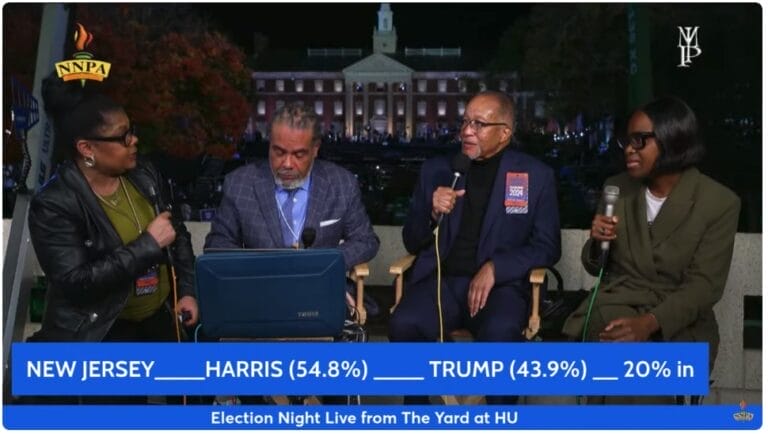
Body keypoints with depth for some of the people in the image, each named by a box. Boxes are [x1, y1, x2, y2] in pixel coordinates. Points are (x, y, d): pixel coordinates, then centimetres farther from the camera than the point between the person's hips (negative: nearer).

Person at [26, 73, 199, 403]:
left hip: (162, 315, 6)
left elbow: (178, 232, 11)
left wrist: (187, 290, 0)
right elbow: (75, 282, -26)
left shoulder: (144, 176, -2)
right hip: (101, 332, -6)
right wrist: (148, 244, -25)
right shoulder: (54, 204, -19)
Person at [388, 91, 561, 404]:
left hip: (500, 284, -1)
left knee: (500, 332, -35)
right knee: (403, 324, -30)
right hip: (440, 280, 2)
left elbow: (547, 246, 3)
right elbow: (412, 243, 13)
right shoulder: (436, 169, 11)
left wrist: (495, 268, -13)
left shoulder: (536, 176, 6)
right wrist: (432, 213, -9)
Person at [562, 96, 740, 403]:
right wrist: (597, 243, -12)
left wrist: (650, 322, -28)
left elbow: (704, 285, -12)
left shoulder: (719, 203, -6)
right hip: (615, 305, 3)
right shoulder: (617, 188, 6)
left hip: (678, 322, -2)